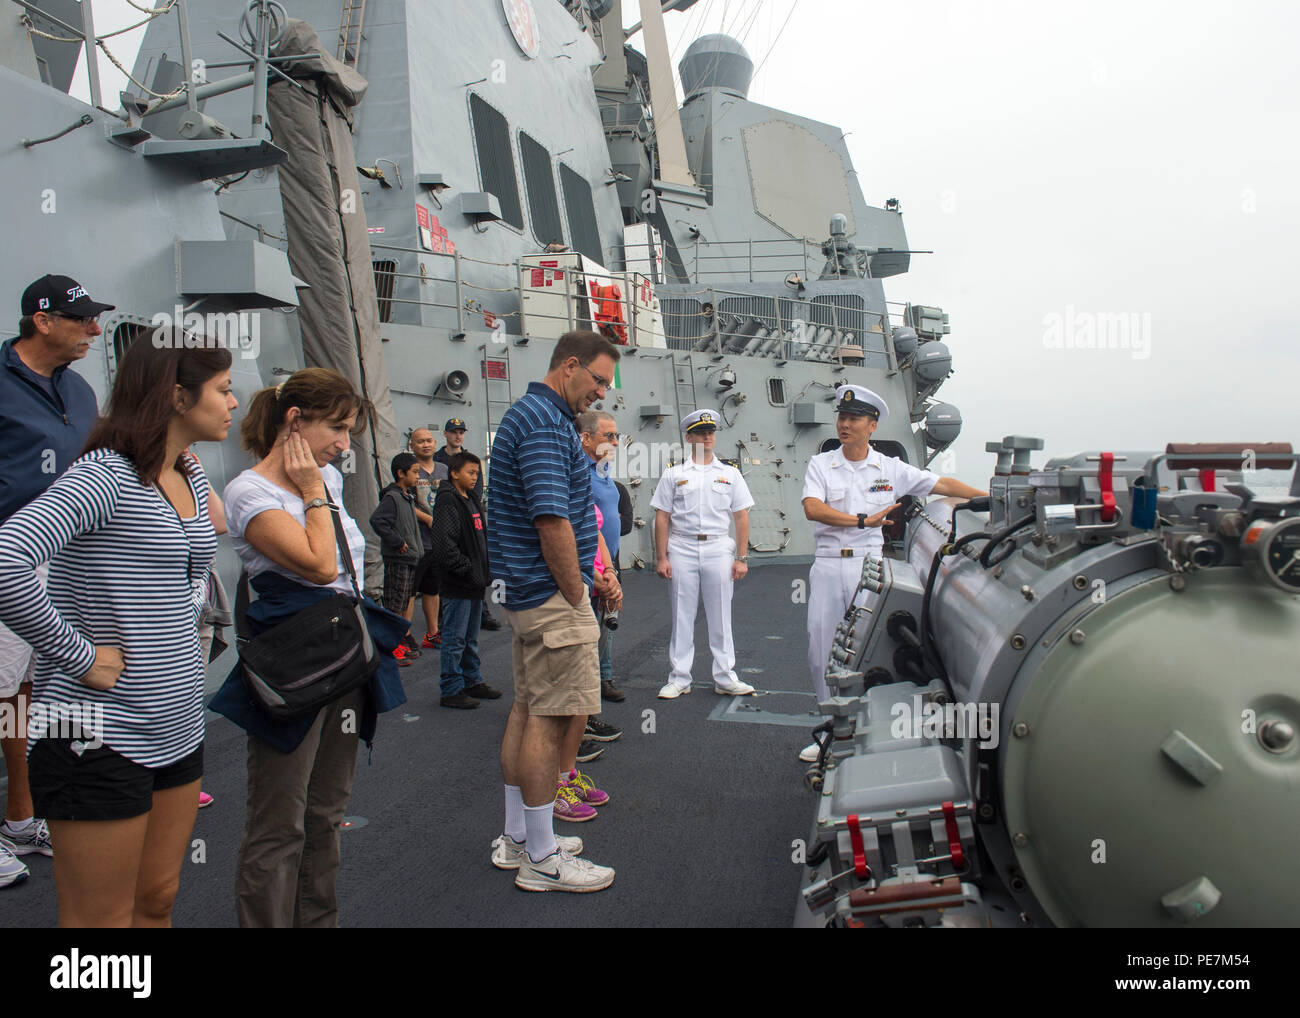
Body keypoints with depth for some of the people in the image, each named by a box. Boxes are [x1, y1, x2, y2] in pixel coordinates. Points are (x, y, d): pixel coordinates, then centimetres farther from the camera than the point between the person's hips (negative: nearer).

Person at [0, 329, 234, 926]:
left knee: (158, 903, 19)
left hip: (177, 727, 8)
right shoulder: (105, 476, -16)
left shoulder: (193, 479, 11)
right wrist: (80, 656, -22)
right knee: (102, 919, 6)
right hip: (100, 736, -8)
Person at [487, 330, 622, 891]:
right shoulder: (544, 421, -16)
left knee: (529, 710, 16)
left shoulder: (530, 415, 18)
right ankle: (542, 859, 8)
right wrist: (576, 596, -14)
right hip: (555, 598, -11)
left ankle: (516, 839, 27)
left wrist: (591, 576, 21)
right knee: (556, 719, -3)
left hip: (528, 593, 11)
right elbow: (552, 522, -23)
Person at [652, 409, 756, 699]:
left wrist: (741, 558, 0)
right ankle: (679, 679, 11)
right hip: (682, 549, 0)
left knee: (721, 616, 5)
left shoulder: (730, 473, 10)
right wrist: (661, 557, -3)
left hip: (719, 549, 1)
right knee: (682, 617, 4)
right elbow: (662, 517, 4)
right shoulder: (673, 474, 7)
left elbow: (741, 517, 7)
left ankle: (725, 678, 13)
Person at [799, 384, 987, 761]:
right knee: (821, 652, 4)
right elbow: (812, 509, -12)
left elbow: (942, 484, 9)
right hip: (828, 564, 1)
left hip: (870, 562, -1)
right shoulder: (820, 464, 4)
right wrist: (863, 520, -19)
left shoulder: (891, 468, 7)